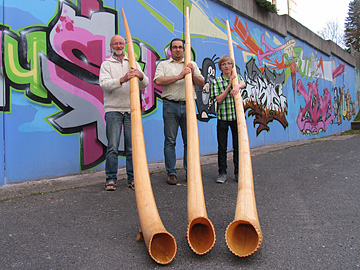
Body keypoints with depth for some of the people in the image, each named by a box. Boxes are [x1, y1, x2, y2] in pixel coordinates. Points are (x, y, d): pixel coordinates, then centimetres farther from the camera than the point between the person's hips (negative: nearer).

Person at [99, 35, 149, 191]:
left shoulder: (133, 63, 17)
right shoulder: (106, 64, 9)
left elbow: (144, 85, 9)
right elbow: (104, 84, -9)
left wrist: (141, 76, -14)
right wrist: (122, 79, -23)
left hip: (131, 110, 2)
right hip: (113, 110, -2)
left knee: (132, 147, 2)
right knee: (113, 147, -5)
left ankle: (132, 179, 11)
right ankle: (111, 179, 5)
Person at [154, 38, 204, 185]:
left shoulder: (192, 64, 20)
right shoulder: (163, 64, 12)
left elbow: (201, 84, 14)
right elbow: (158, 81, -7)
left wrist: (193, 74, -5)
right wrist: (179, 76, -11)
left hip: (188, 105, 2)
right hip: (170, 106, -2)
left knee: (189, 140, 2)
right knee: (170, 140, -1)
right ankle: (171, 173, 6)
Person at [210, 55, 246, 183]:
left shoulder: (236, 77, 11)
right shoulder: (216, 81, 4)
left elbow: (243, 83, -13)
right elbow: (219, 99, -7)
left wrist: (237, 86, -35)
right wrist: (229, 85, -11)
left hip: (236, 116, 2)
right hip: (222, 117, -1)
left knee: (238, 145, 5)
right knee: (222, 146, 3)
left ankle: (238, 172, 16)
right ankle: (222, 172, 13)